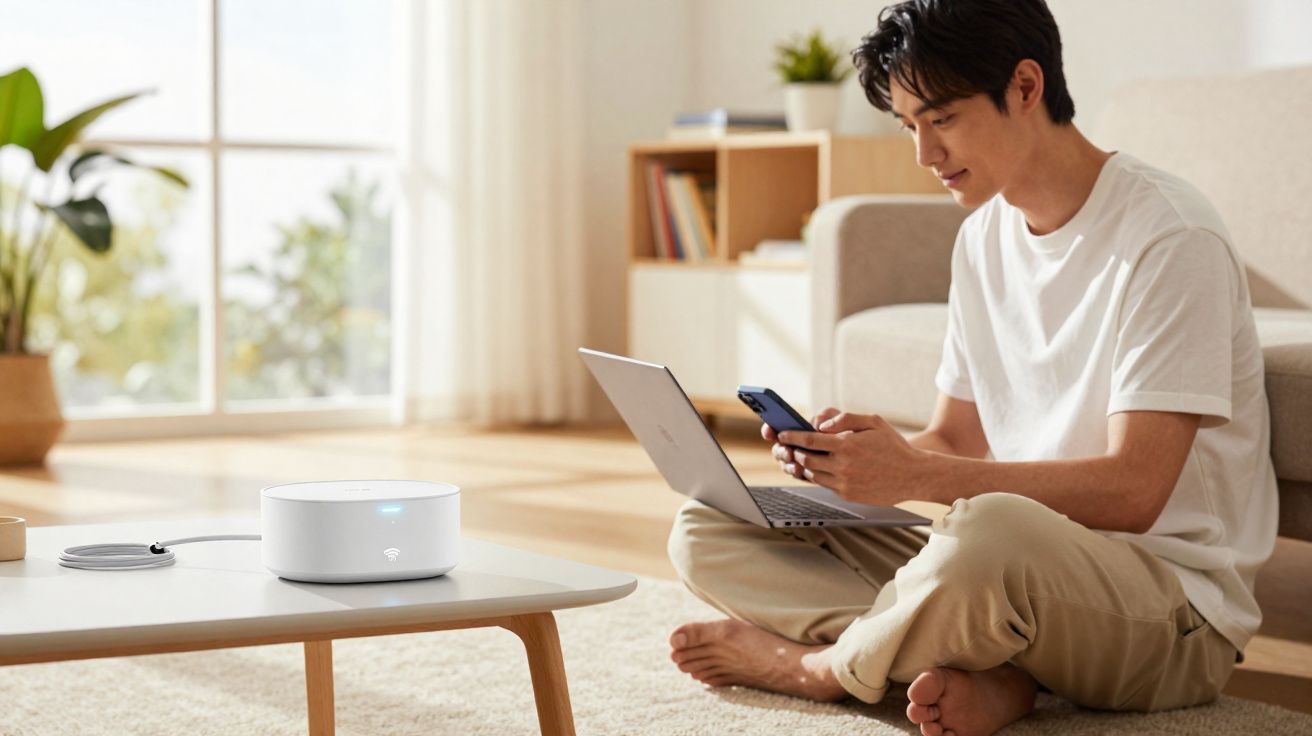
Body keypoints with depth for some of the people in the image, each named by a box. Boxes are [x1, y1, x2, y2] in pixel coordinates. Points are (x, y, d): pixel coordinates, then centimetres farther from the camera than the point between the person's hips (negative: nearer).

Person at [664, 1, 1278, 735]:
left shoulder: (1167, 235, -14)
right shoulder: (983, 237, 12)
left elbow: (1131, 491, -20)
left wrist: (916, 474, -25)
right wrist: (843, 456, -6)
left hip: (1175, 607, -8)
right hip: (1008, 568, 8)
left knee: (991, 532, -42)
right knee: (707, 531, -1)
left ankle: (817, 665, -10)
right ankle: (985, 671, -19)